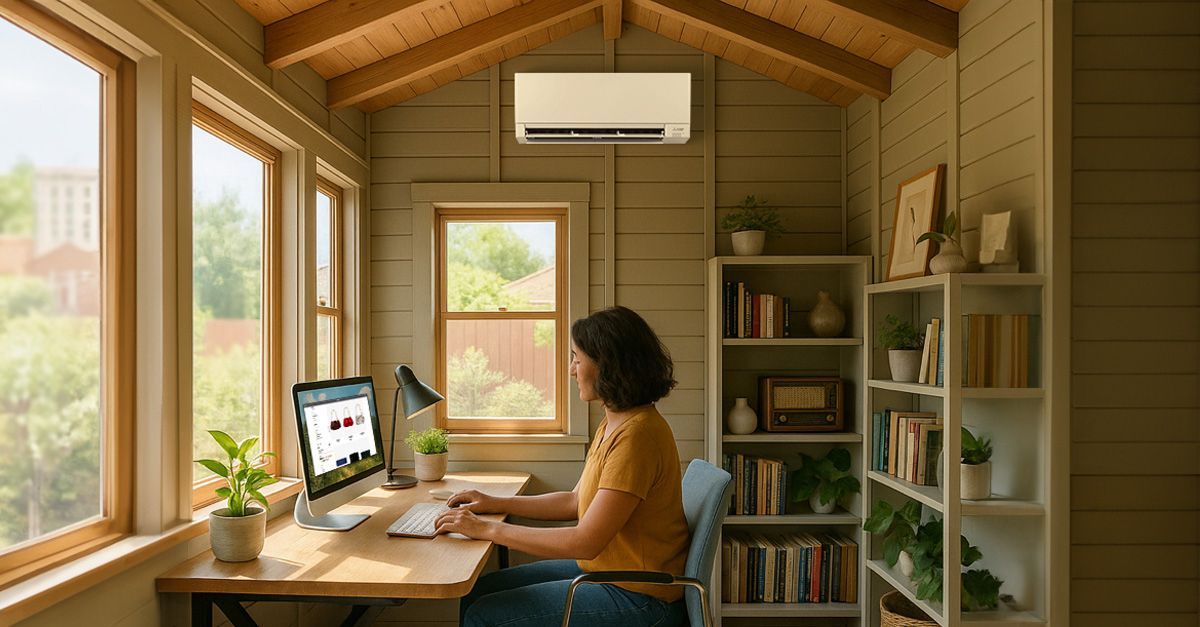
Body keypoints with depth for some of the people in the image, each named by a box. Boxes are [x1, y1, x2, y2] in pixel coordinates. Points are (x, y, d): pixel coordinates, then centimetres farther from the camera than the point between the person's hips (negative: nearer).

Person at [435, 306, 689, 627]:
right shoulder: (613, 424, 8)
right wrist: (498, 504, 9)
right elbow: (576, 501, 16)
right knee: (476, 591, 8)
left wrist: (489, 529, -19)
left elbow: (585, 542, -26)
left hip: (636, 599, -9)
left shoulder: (636, 435, -25)